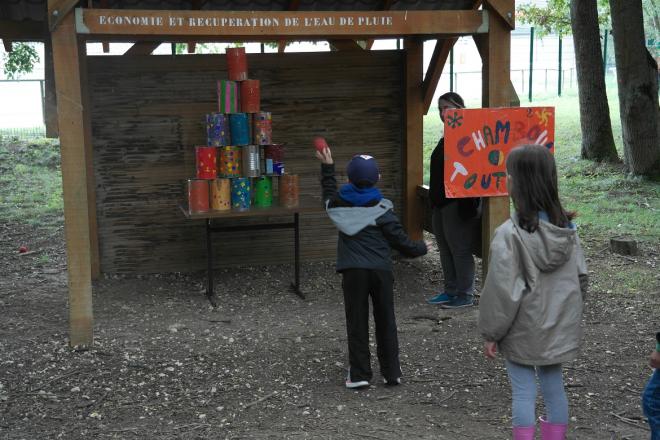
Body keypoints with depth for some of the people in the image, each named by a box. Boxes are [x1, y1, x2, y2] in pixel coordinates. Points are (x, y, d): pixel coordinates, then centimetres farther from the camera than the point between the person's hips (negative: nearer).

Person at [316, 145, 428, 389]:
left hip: (353, 271, 1)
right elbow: (400, 241, -2)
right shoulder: (382, 210, -3)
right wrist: (421, 248, 16)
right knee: (385, 322, 10)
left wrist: (327, 166, 40)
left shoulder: (339, 204, 3)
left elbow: (329, 191, 28)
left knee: (357, 323, 5)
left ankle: (359, 374, 4)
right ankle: (392, 373, 15)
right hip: (381, 270, 0)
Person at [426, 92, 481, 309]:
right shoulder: (446, 137, 15)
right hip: (441, 202, 10)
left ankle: (465, 295, 7)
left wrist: (467, 205, -24)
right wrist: (434, 199, 21)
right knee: (445, 248, 14)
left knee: (459, 249, -2)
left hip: (458, 203, -10)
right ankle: (450, 291, 24)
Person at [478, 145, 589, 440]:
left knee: (523, 392, 5)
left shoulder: (510, 234, -22)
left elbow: (502, 291, -19)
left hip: (523, 331, -5)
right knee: (554, 386, 16)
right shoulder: (566, 228, -3)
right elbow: (581, 277, 5)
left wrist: (490, 333, -8)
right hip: (559, 328, 6)